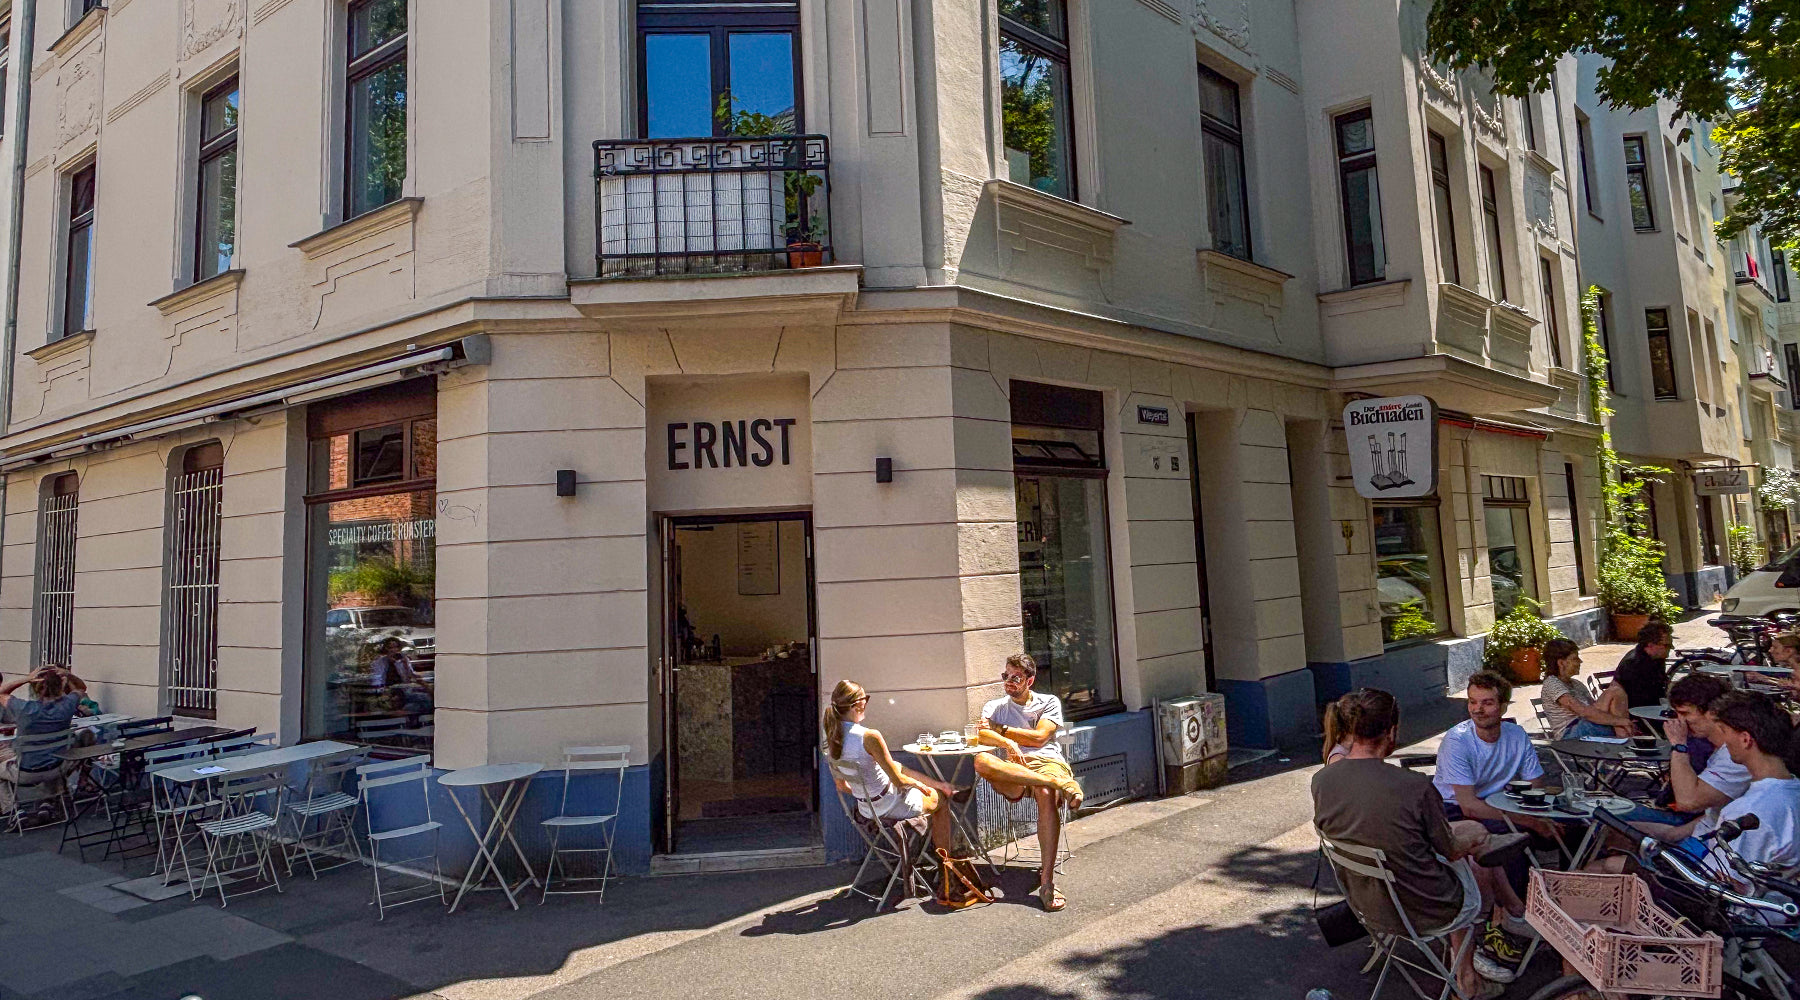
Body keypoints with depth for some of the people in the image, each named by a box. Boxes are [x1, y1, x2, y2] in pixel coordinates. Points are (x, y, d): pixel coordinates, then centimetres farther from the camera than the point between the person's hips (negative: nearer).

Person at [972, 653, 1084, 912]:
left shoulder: (1049, 702, 18)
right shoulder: (994, 707, 24)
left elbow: (1039, 737, 2)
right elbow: (981, 734, 3)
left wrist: (1001, 729, 7)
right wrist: (1007, 742, -17)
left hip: (1047, 762, -1)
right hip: (1013, 768, 2)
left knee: (1046, 795, -39)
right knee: (981, 760, -34)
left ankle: (1047, 880, -39)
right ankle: (1060, 783, -38)